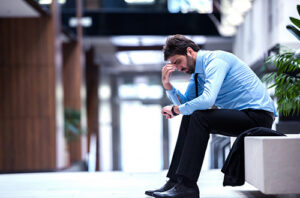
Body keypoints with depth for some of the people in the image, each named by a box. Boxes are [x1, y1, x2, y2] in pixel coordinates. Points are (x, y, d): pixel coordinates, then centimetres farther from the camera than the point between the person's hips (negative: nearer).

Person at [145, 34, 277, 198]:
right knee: (189, 118, 3)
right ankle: (176, 180, 1)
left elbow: (207, 100, -29)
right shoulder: (197, 72, 14)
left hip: (259, 115, -10)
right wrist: (167, 85, 2)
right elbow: (185, 102, 18)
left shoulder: (215, 61, -16)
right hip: (242, 115, 10)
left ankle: (187, 185, -22)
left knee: (199, 117, -24)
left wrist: (176, 109, -15)